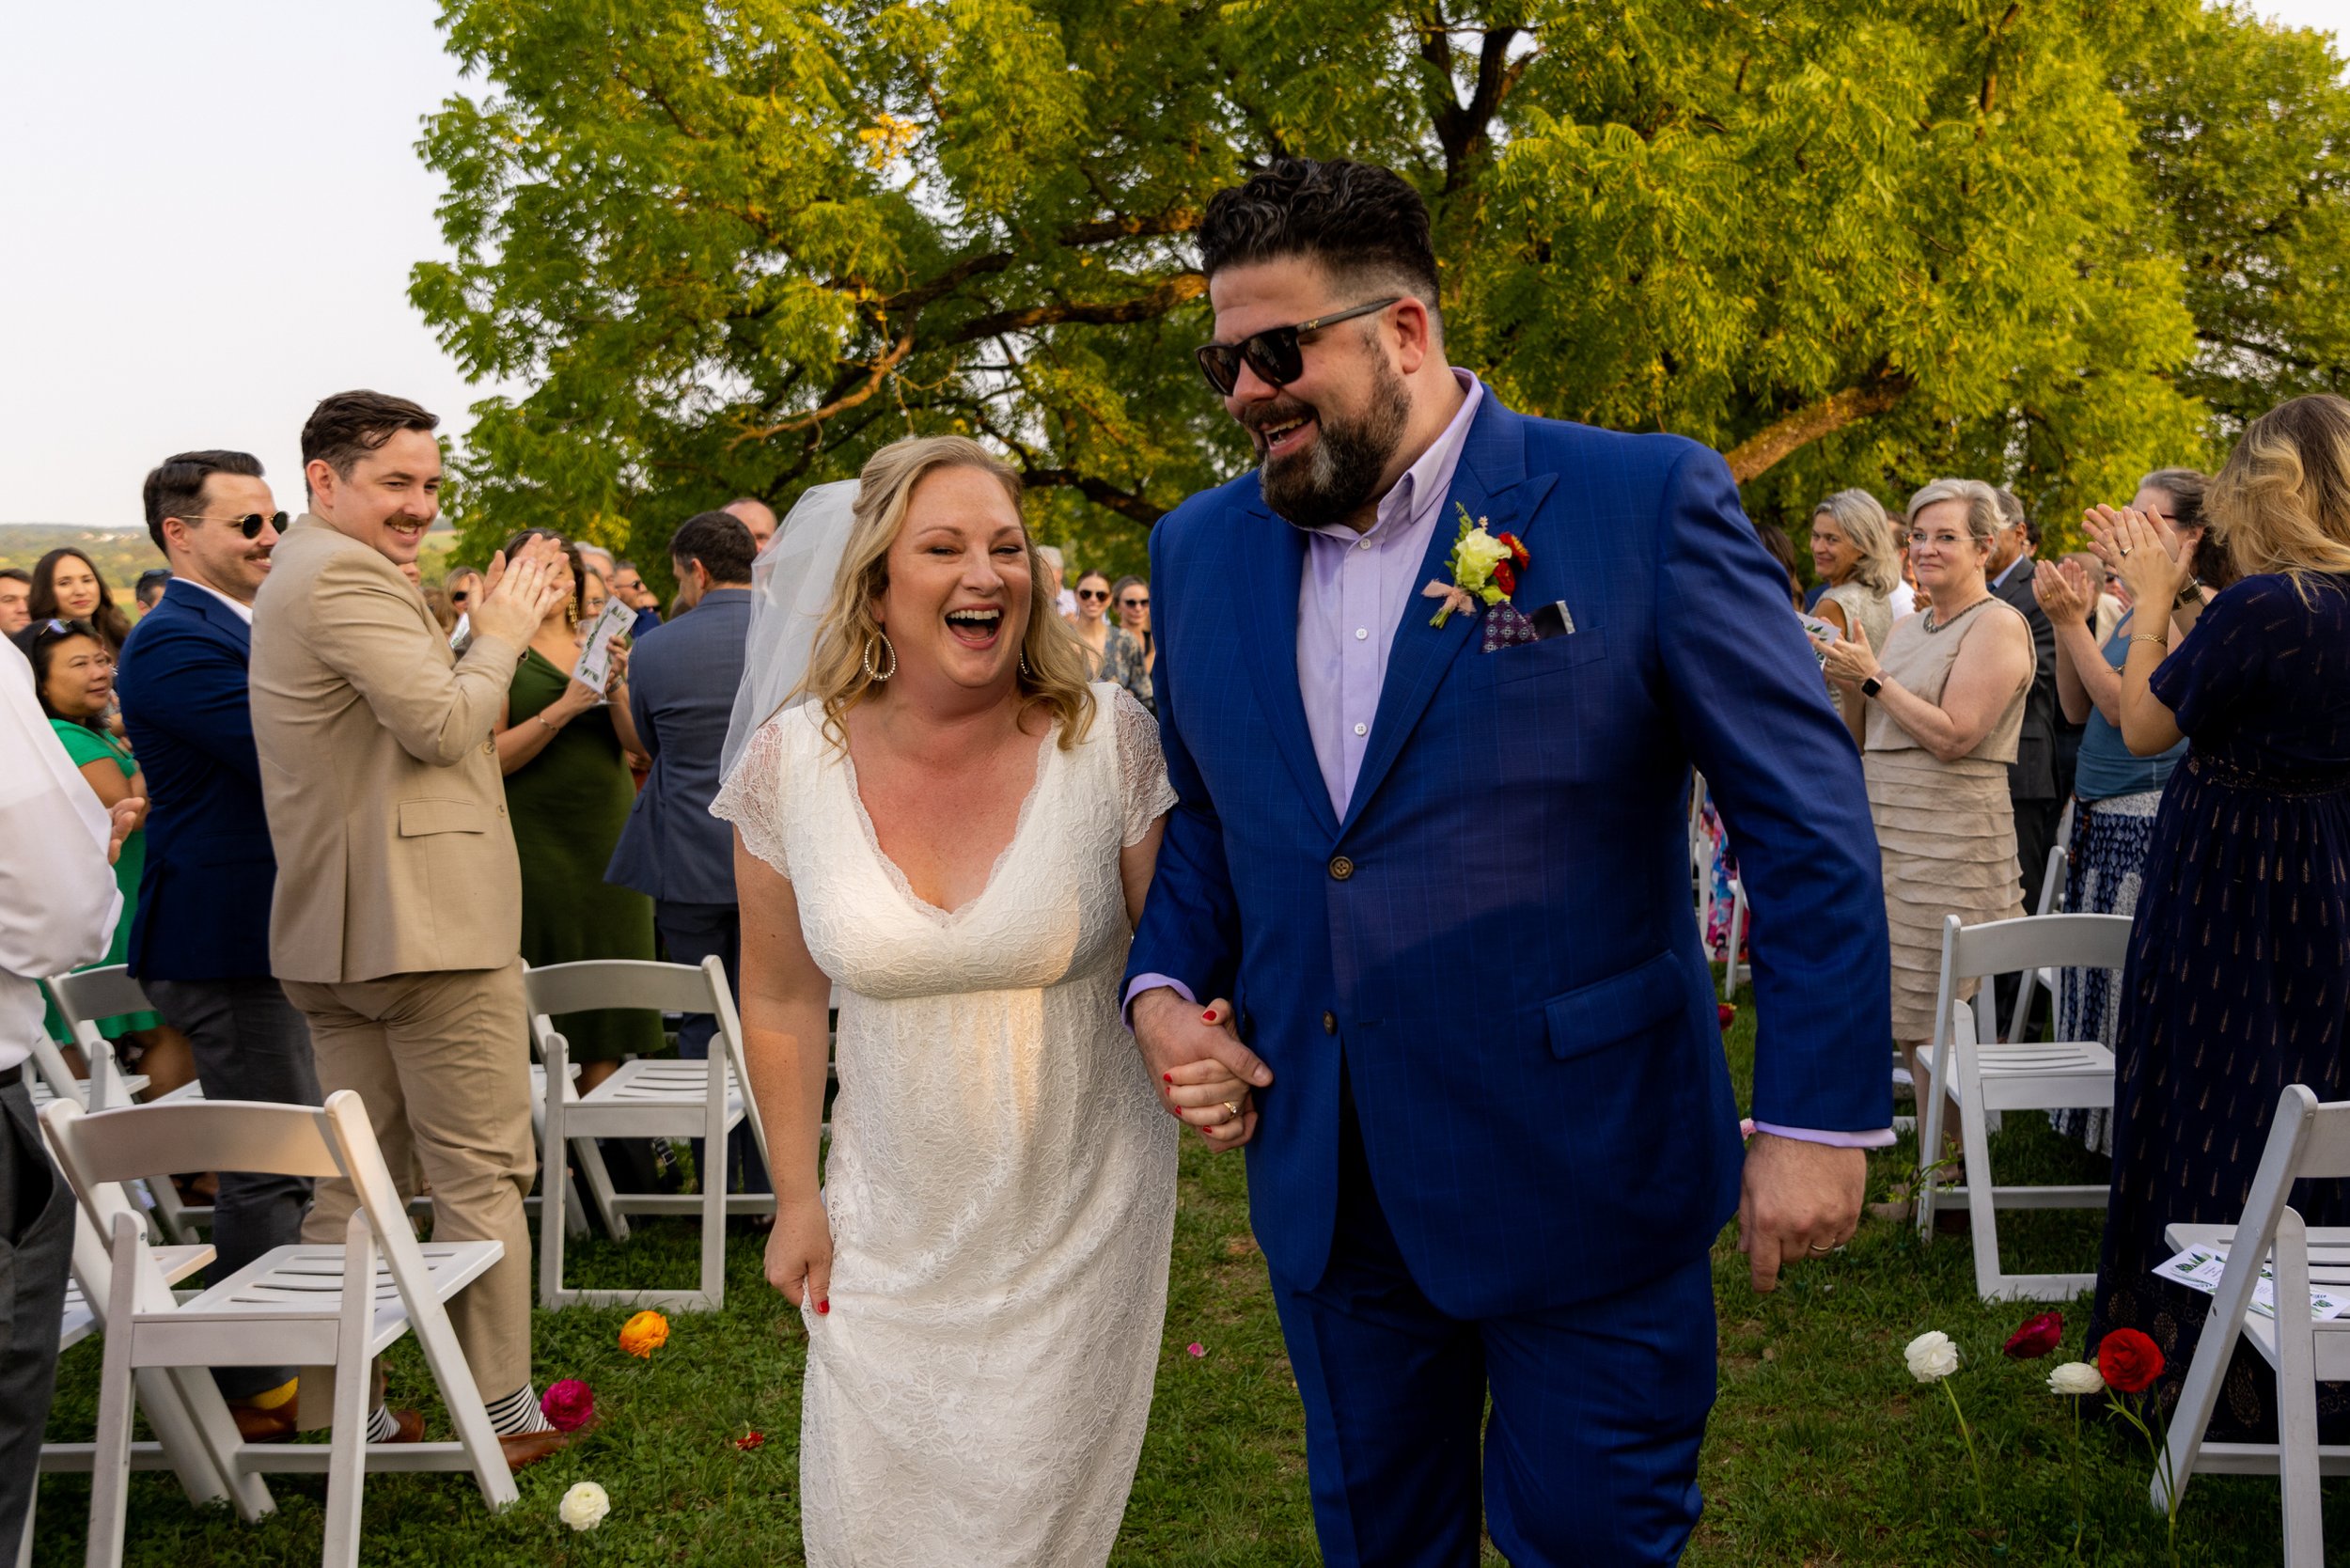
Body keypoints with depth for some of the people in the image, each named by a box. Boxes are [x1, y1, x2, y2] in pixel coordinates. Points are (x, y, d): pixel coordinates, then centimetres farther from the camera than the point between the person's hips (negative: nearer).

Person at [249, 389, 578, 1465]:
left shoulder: (299, 574, 21)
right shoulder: (346, 573, -14)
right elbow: (442, 724, -20)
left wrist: (492, 631, 14)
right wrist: (501, 637, -5)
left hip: (335, 934, 10)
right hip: (426, 925, -10)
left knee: (358, 1179, 13)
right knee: (479, 1176, -1)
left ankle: (338, 1415, 18)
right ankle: (498, 1412, 6)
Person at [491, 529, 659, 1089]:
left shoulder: (601, 647, 14)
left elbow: (637, 743, 4)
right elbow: (491, 758, -10)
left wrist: (616, 691, -13)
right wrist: (560, 711, -20)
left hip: (609, 839, 5)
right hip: (536, 845, -4)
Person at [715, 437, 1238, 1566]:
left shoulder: (1109, 742, -15)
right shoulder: (791, 768, -10)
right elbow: (781, 1003, 3)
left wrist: (1206, 1052, -26)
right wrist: (796, 1197, 7)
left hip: (1079, 1222, -1)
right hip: (891, 1236, 1)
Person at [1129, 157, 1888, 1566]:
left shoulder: (1647, 505, -10)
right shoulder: (1204, 550, 6)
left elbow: (1810, 822, -9)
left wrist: (1818, 1115, -11)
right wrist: (1163, 988, 0)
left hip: (1583, 1184, -5)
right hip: (1326, 1187, 5)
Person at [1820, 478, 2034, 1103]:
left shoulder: (1997, 624, -8)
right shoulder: (1906, 629, 16)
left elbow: (1953, 736, -18)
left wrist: (1872, 678, -13)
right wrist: (1848, 680, 4)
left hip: (1950, 851, -8)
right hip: (1885, 840, 8)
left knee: (1935, 1028, -4)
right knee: (1902, 1023, 9)